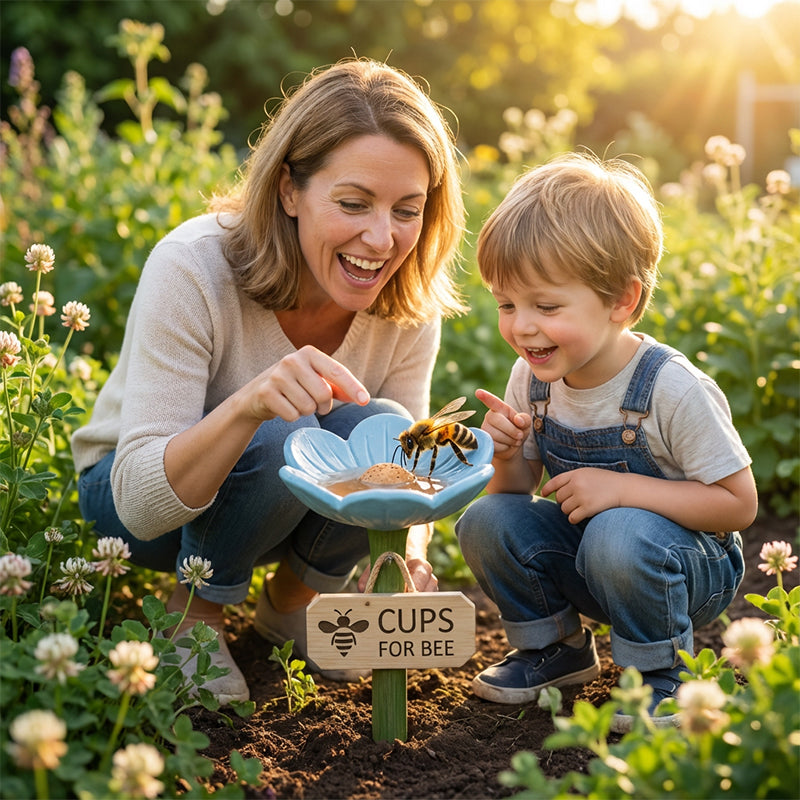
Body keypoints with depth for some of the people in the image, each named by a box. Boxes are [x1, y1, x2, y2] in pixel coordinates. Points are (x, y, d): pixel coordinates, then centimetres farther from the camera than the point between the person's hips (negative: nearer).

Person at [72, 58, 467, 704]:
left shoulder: (408, 302, -17)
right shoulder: (193, 268, -30)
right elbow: (139, 503, -33)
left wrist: (409, 549, -33)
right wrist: (248, 405, -52)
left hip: (295, 498, 4)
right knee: (278, 435, -35)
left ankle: (292, 600, 2)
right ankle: (197, 609, -4)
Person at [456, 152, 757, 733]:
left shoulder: (673, 389, -25)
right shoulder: (532, 379, -8)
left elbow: (739, 504, -21)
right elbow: (519, 491, 2)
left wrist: (621, 488, -30)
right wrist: (507, 458, -22)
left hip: (689, 566, -5)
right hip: (585, 552, 6)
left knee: (616, 535, -36)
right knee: (486, 521, -16)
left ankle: (662, 674, -7)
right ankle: (555, 648, 9)